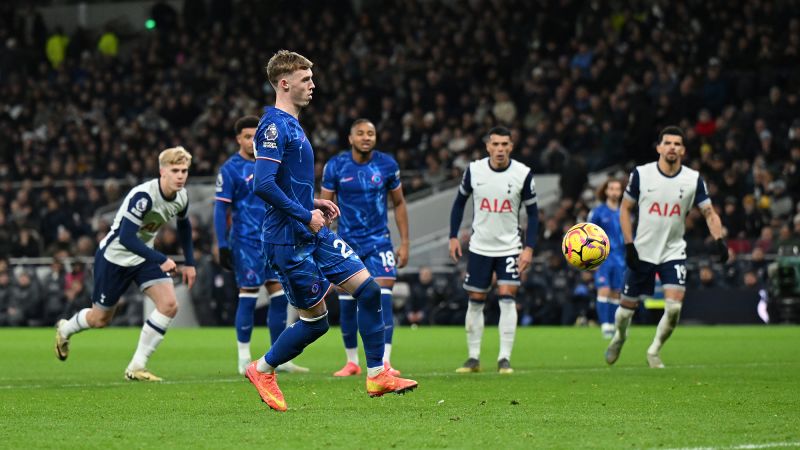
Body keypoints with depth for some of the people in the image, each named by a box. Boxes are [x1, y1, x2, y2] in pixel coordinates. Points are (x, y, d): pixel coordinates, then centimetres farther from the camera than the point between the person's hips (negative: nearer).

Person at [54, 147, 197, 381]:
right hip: (114, 256, -6)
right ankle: (64, 330, 45)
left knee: (169, 304, -15)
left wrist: (189, 263, 13)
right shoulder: (143, 196, -33)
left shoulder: (181, 197, -8)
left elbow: (184, 225, 15)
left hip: (144, 256, 6)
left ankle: (136, 368, -7)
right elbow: (126, 238, -37)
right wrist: (161, 260, -40)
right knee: (101, 318, 9)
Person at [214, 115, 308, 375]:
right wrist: (223, 246, -13)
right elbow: (220, 209, -8)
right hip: (246, 242, -6)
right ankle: (244, 360, 3)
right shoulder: (231, 169, -6)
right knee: (248, 296, -5)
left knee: (279, 295, 4)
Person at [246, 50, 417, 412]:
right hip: (289, 239, -9)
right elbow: (264, 184, -26)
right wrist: (306, 215, -20)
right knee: (316, 319, -2)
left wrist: (314, 203, 12)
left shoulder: (291, 124, 15)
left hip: (314, 234, 9)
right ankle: (262, 370, 19)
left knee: (368, 288, 0)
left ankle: (377, 375, 4)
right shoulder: (273, 125, -16)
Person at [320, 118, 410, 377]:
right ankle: (352, 363, 17)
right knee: (347, 305, 3)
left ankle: (384, 363, -17)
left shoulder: (387, 165, -3)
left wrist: (404, 243, 4)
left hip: (379, 242, -1)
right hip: (347, 243, 1)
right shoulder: (336, 166, -5)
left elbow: (399, 204, 7)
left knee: (383, 298, -14)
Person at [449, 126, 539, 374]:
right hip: (479, 247, 2)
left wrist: (529, 247, -10)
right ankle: (473, 358, 16)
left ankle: (504, 358, -9)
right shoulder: (474, 170, -6)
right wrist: (453, 236, 4)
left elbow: (533, 212, -2)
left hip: (510, 247, -2)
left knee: (507, 299, -13)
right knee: (475, 301, 6)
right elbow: (460, 202, 9)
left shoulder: (523, 174, -10)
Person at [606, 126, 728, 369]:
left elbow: (709, 213, 0)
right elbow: (625, 209, 3)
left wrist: (719, 239, -18)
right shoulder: (641, 174, -6)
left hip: (674, 252, 0)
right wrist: (629, 245, -6)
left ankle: (654, 351, 5)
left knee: (674, 306, -19)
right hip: (642, 252, 0)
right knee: (627, 308, 5)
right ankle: (619, 338, 40)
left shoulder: (693, 179, -4)